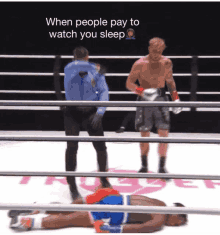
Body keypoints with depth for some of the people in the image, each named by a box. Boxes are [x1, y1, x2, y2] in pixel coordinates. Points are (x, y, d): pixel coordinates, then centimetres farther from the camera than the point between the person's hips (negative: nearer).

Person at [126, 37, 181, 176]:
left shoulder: (167, 63, 2)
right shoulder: (140, 64, -9)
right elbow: (129, 83, -7)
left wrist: (175, 98, 8)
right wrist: (142, 91, -24)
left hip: (161, 100, 2)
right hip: (145, 101, -2)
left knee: (164, 133, -4)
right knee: (144, 134, 3)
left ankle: (162, 166, 7)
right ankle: (144, 165, 20)